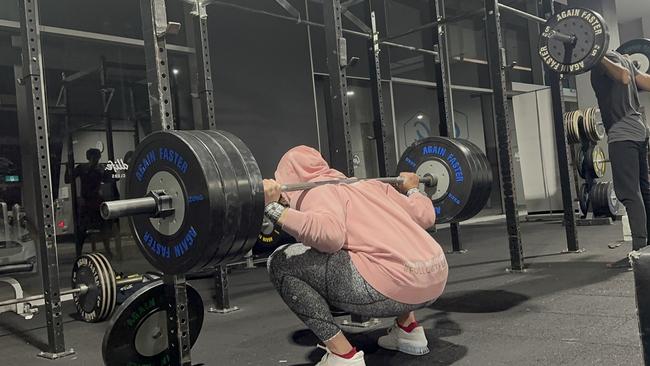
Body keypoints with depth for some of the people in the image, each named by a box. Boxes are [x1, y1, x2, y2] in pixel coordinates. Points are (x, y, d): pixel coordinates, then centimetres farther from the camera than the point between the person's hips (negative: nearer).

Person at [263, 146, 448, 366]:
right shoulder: (365, 184, 24)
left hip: (393, 286, -8)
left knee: (281, 263, 1)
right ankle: (409, 330, 29)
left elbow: (328, 234, -20)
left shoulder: (315, 192, 3)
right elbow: (426, 216, 25)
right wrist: (411, 189, 45)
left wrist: (271, 207, -14)